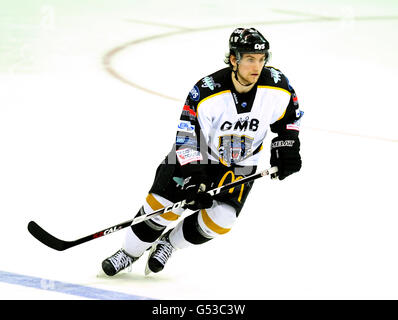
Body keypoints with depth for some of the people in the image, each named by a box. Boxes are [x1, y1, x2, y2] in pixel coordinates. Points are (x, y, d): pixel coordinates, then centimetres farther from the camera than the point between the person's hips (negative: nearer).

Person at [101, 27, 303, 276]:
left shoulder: (277, 85, -19)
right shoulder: (206, 92, -29)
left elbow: (289, 117, 3)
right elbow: (187, 138, -26)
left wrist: (287, 148, -8)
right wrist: (194, 179, -34)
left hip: (240, 165, 2)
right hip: (198, 154, -2)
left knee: (219, 220, -14)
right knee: (162, 206, -9)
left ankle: (170, 242, 14)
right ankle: (130, 252, 17)